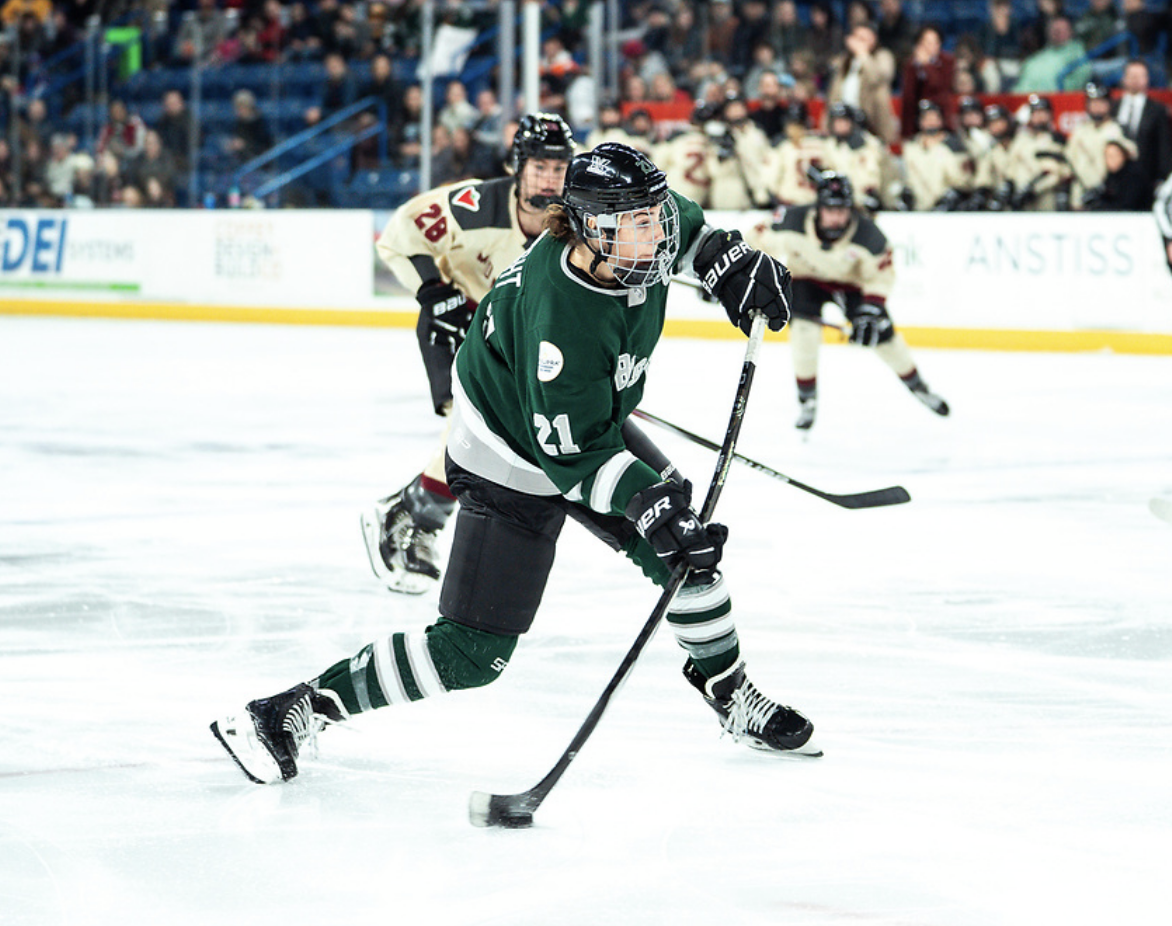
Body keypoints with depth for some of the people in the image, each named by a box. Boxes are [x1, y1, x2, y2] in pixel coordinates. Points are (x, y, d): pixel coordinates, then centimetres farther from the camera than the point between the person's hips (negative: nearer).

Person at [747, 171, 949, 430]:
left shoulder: (867, 234, -30)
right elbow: (757, 240, -15)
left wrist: (872, 307, -31)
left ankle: (917, 386, 22)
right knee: (805, 329, -23)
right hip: (805, 280, 0)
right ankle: (807, 399, -3)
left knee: (881, 333, -3)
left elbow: (881, 274, -19)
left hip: (851, 282, 0)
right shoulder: (792, 222, -32)